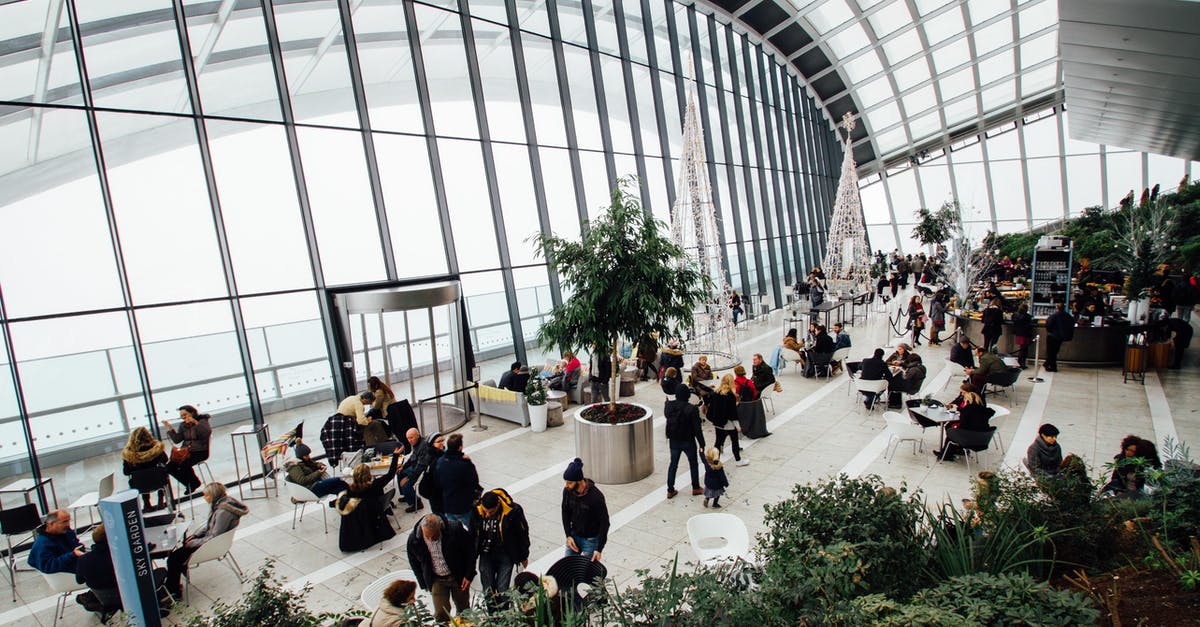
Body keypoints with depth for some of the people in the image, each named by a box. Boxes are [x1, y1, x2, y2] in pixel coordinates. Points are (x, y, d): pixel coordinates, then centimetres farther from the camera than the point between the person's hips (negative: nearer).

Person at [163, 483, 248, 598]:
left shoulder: (223, 512, -30)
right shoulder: (219, 503, -1)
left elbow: (214, 537, -25)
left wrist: (193, 543, -14)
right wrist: (194, 535, 5)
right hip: (209, 537, 10)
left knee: (173, 559, -8)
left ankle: (174, 591, 11)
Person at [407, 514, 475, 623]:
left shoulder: (455, 530, -26)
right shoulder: (413, 539, -20)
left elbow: (470, 550, -11)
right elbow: (414, 562, 0)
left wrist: (469, 575, -10)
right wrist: (423, 583, 3)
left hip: (459, 577, -1)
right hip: (436, 580, 1)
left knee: (463, 609, 17)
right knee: (440, 614, 0)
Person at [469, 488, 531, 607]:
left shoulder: (513, 511, -23)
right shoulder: (476, 510, -14)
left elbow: (523, 533, -7)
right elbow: (472, 534, 4)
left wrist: (524, 557, 3)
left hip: (506, 555, -3)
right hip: (486, 554, 3)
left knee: (502, 592, -2)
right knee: (488, 590, 7)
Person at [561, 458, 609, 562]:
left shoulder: (596, 496, -29)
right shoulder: (567, 491, -14)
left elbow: (604, 523, -19)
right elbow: (565, 513, 3)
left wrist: (599, 549, -18)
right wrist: (568, 535, -4)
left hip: (591, 540, -5)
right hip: (574, 536, 5)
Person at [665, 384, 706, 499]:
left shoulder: (669, 406, -11)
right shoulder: (692, 409, -23)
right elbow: (697, 428, -19)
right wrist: (702, 443, -10)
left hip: (673, 441, 4)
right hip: (688, 442, -3)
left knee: (673, 464, 16)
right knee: (693, 464, 18)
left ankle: (670, 490, 21)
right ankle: (696, 488, 30)